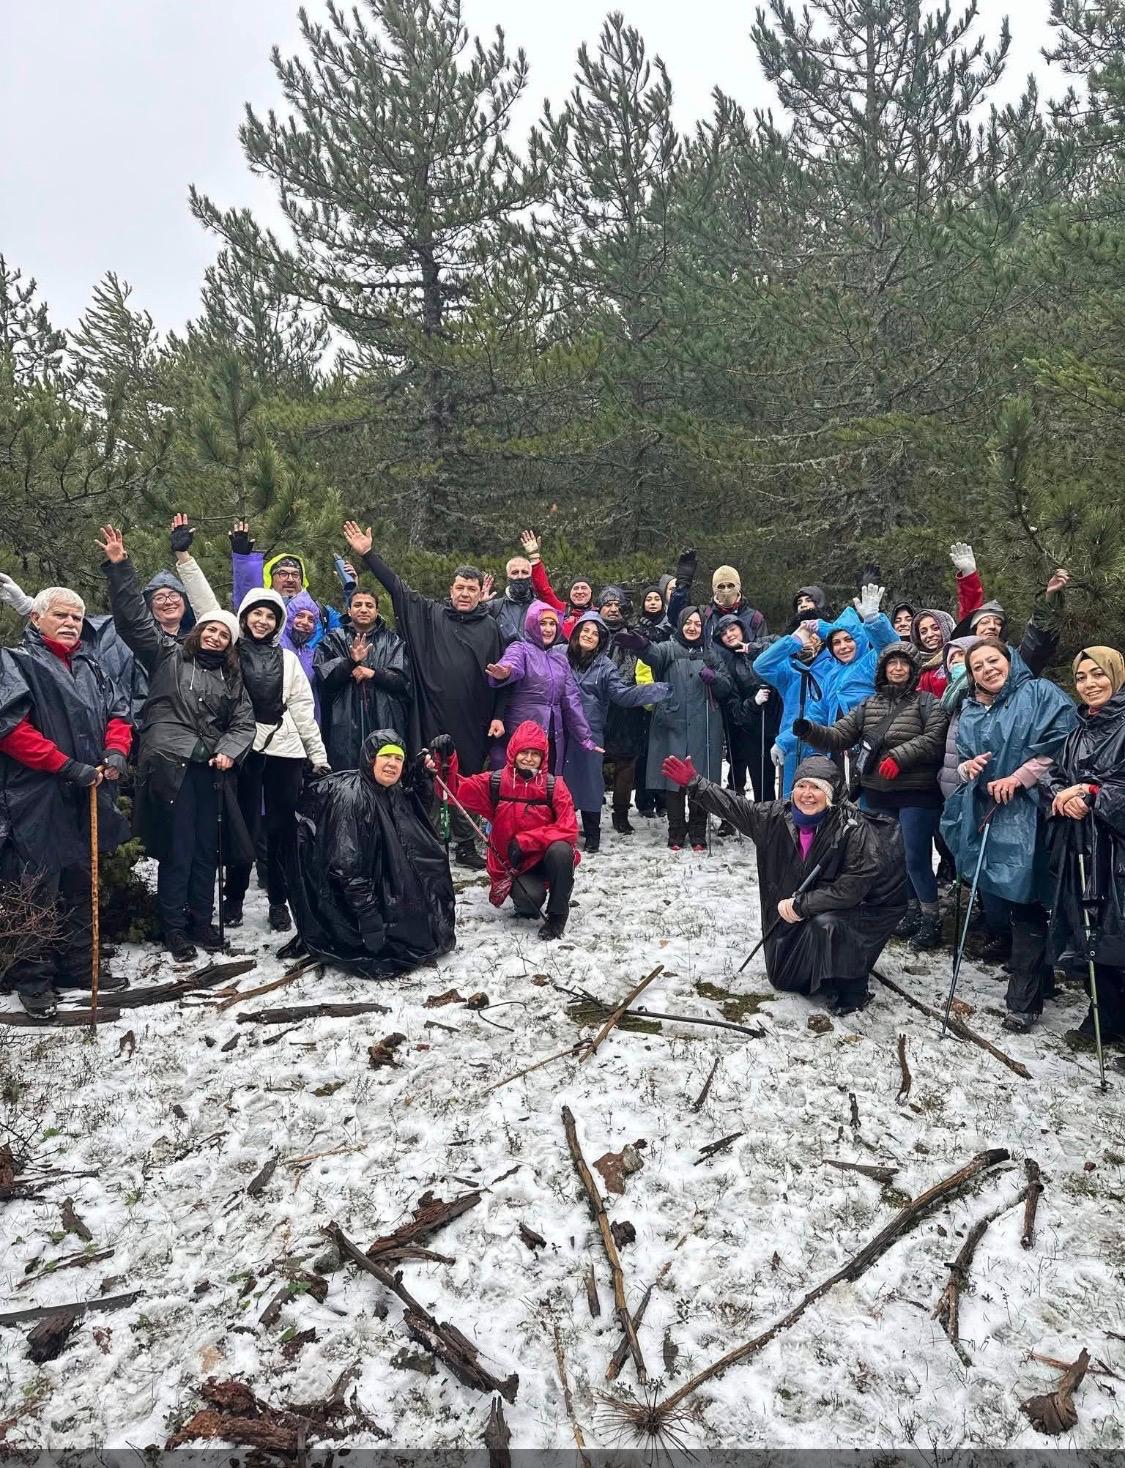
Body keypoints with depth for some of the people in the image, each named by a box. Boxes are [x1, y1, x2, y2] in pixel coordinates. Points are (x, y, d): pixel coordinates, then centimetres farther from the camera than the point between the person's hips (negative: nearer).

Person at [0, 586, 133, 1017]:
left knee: (80, 886, 15)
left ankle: (78, 966, 27)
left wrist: (115, 750, -5)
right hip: (38, 800, -7)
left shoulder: (90, 668, 18)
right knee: (39, 891, -2)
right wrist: (66, 766, -19)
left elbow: (119, 713, 17)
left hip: (87, 797, 7)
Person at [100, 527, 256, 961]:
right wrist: (119, 567, -12)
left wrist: (228, 751, -6)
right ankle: (175, 929, 10)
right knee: (176, 849, -2)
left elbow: (243, 722, 13)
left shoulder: (231, 677, 16)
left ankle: (201, 921, 23)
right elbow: (134, 617, -3)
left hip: (209, 770, 4)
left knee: (206, 848, 10)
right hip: (168, 766, -4)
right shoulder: (168, 655, 5)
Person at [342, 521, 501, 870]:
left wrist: (497, 716, 3)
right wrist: (368, 555, -3)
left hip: (472, 722, 1)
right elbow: (398, 586, 3)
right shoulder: (431, 615, 5)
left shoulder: (490, 627, 8)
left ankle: (465, 845, 21)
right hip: (433, 717, -1)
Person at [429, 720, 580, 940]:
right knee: (530, 900, -30)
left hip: (547, 856, 0)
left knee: (561, 850, -34)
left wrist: (524, 841, -23)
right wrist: (445, 762, -30)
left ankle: (557, 914, -10)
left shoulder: (554, 785, -8)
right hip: (512, 863, 0)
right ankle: (526, 902, 12)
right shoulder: (495, 782, -4)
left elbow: (568, 829, -15)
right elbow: (457, 789, -11)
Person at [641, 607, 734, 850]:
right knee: (673, 778, 0)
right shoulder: (669, 649, 6)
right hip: (673, 725, -2)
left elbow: (727, 688, 12)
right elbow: (654, 654, -18)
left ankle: (698, 835, 14)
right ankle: (676, 834, 11)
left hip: (703, 728, 2)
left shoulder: (710, 655, 15)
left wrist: (713, 677, -10)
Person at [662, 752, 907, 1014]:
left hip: (851, 911, -6)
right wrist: (694, 783, -6)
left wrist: (802, 904, -25)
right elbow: (735, 807, -1)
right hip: (796, 914, 6)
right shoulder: (779, 816, -10)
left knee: (824, 924, -38)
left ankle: (851, 989, -13)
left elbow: (854, 886, -28)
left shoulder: (854, 829, -27)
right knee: (782, 978, 11)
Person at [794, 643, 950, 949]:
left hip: (916, 794, -5)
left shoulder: (927, 702, 0)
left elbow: (935, 738, -15)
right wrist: (809, 731, -14)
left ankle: (931, 919, 11)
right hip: (875, 794, 6)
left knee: (916, 858, -5)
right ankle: (913, 910, 30)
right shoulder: (868, 705, 12)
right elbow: (837, 737, 5)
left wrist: (899, 756, -23)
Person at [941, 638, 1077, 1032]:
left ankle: (1023, 1001, 2)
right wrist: (967, 768, -1)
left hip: (1026, 813, -6)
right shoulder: (970, 713, 17)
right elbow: (962, 763, 23)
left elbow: (1061, 743, -11)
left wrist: (1018, 778, -14)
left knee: (1023, 902, -6)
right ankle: (1037, 976, 30)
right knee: (997, 898, 9)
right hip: (984, 813, 6)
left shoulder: (1039, 694, -1)